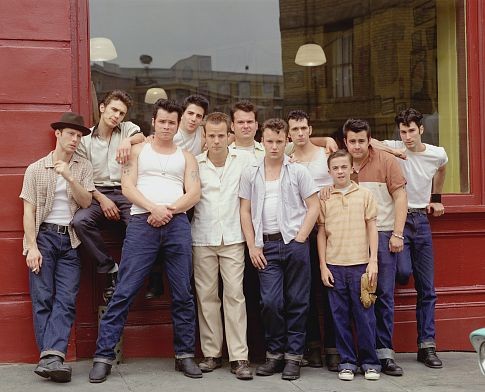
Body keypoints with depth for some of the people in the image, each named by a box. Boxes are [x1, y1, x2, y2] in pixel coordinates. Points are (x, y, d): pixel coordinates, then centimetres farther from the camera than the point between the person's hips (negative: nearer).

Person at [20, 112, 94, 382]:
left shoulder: (84, 167, 11)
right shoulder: (36, 169, 7)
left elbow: (86, 202, 0)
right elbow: (29, 210, 2)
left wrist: (69, 177, -14)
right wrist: (32, 246, -8)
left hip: (71, 240, 1)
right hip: (44, 236, -1)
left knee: (66, 300, -11)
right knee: (43, 298, -8)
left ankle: (51, 358, -17)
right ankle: (53, 358, -10)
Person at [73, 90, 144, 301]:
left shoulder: (127, 128, 15)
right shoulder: (85, 138, 11)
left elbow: (142, 138, -8)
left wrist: (128, 140, -31)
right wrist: (102, 199, -9)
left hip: (125, 193, 0)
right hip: (98, 194, 1)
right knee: (80, 220, -31)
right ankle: (111, 269, -15)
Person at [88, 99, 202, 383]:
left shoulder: (186, 157, 18)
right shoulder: (139, 151, 15)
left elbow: (194, 194, 6)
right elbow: (127, 187, 3)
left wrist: (168, 210, -10)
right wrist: (154, 209, -12)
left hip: (177, 224, 2)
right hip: (142, 222, -2)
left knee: (183, 293, 3)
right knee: (125, 292, -6)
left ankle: (185, 354, 13)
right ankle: (104, 356, -3)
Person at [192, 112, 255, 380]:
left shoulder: (244, 160, 2)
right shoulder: (194, 163, 3)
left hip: (233, 237, -1)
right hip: (203, 239, 1)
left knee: (235, 295, -4)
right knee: (206, 295, 4)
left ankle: (239, 357, -1)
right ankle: (211, 353, 14)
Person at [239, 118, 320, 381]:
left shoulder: (298, 171, 3)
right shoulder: (250, 173, 8)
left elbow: (313, 207, 2)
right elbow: (245, 212, 9)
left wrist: (300, 239, -7)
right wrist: (252, 246, 1)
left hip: (294, 243, -1)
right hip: (266, 245, 1)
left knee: (296, 302, 2)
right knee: (270, 302, -3)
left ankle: (293, 356, 11)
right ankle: (274, 354, 13)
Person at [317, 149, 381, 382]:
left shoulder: (364, 195, 4)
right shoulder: (324, 199, 6)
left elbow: (372, 229, 5)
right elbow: (321, 234, 7)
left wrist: (373, 261, -2)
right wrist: (323, 266, 2)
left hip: (360, 264, -1)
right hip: (334, 266, 1)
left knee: (364, 314, 1)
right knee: (340, 315, 4)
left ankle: (369, 361, 13)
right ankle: (347, 362, 14)